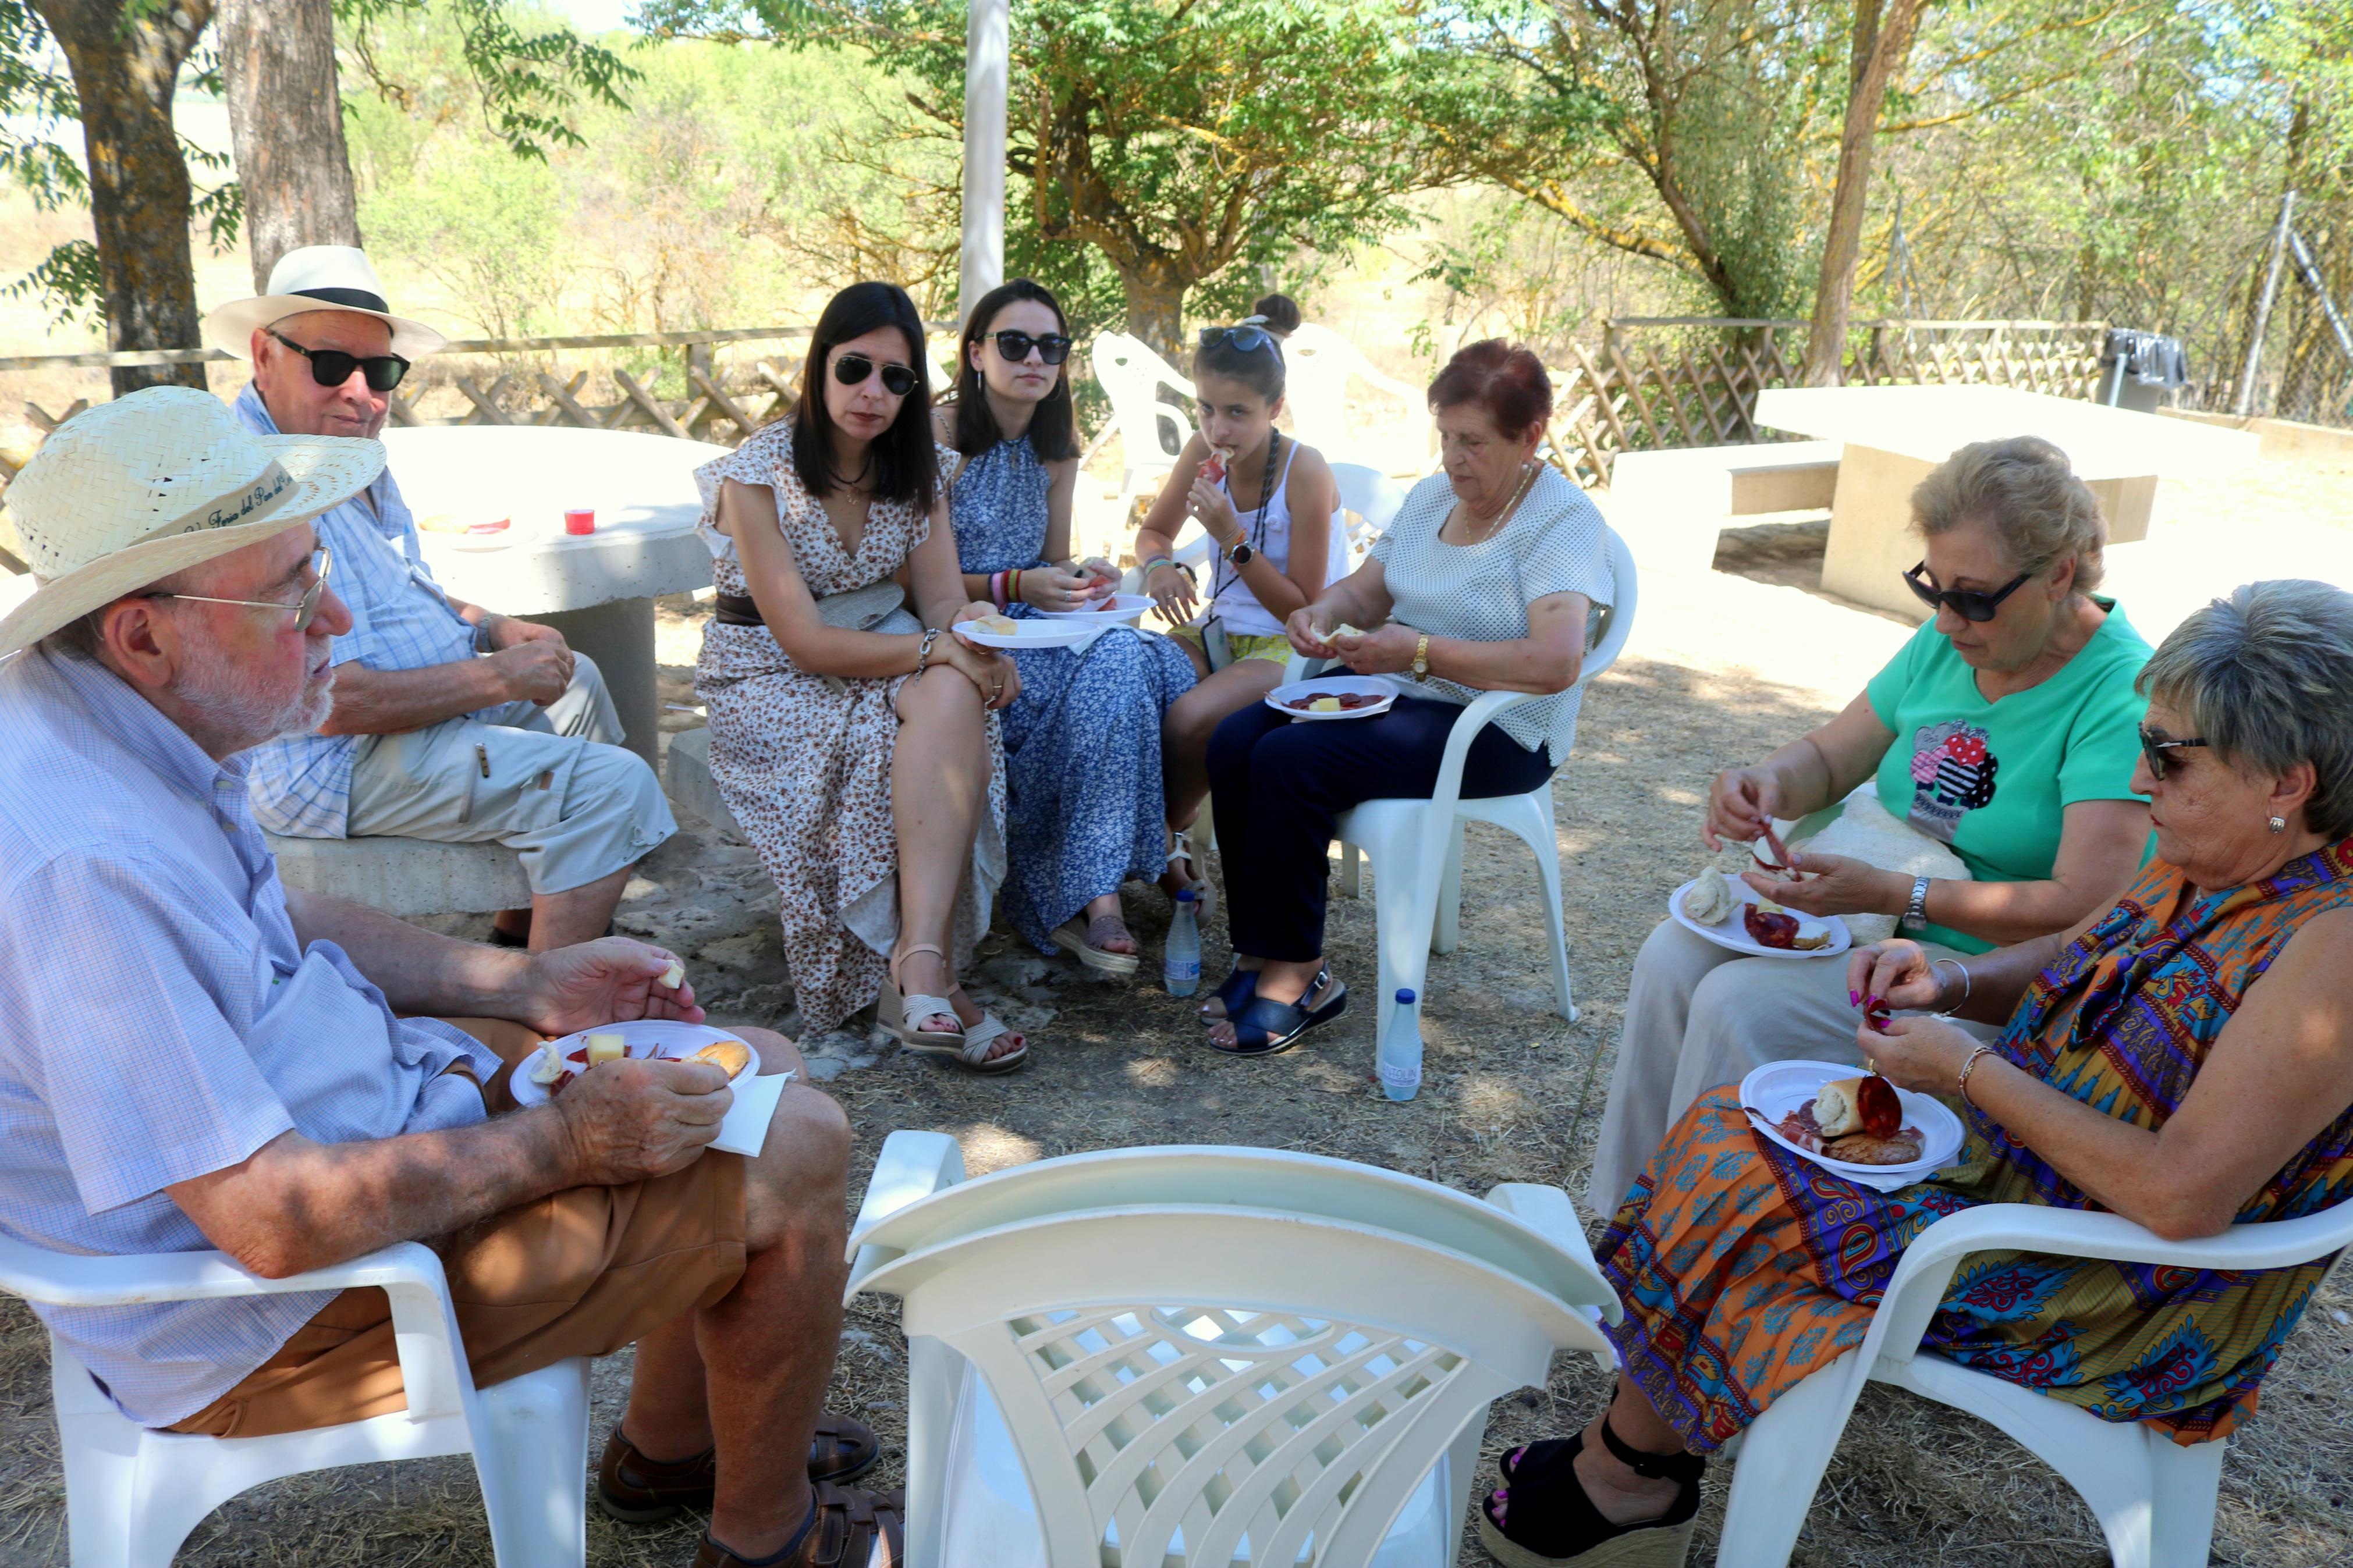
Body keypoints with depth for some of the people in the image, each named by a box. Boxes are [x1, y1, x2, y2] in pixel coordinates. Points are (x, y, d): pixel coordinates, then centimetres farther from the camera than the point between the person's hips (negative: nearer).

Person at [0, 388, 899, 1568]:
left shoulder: (122, 720, -2)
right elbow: (281, 1224, -32)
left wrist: (530, 989, 6)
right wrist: (565, 1141, -20)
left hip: (340, 1094, 10)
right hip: (263, 1316, -9)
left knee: (758, 1067, 11)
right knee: (794, 1156, -11)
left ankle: (670, 1444, 30)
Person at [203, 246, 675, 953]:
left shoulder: (353, 456, 9)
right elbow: (331, 705, -30)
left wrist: (494, 627, 3)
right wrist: (497, 677, -21)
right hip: (337, 765, -11)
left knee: (576, 683, 29)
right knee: (613, 787, -21)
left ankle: (520, 929, 31)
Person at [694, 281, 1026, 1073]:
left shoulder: (916, 468, 4)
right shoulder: (757, 475, -13)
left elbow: (943, 600, 0)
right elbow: (805, 642, -19)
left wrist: (976, 627, -25)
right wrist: (939, 650, -29)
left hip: (881, 658, 4)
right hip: (770, 680, -4)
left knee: (955, 700, -31)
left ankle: (919, 964, -39)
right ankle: (927, 976, -26)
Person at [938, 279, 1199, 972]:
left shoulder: (1058, 443, 12)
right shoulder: (941, 437, -9)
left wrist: (1082, 577, -4)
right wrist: (1016, 588, -23)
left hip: (1036, 628, 7)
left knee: (1153, 664, -22)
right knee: (1113, 667, -30)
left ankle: (1082, 896, -15)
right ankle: (1093, 895, -24)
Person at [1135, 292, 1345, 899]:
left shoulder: (1305, 473, -17)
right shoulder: (1204, 453, -1)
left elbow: (1304, 610, -15)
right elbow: (1152, 533, 16)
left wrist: (1233, 539, -25)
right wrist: (1160, 565, -9)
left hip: (1292, 648, -6)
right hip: (1219, 631, 6)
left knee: (1186, 722, -32)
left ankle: (1168, 835, -1)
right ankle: (1165, 838, -4)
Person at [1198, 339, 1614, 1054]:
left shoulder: (1563, 521, -13)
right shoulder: (1430, 495, 12)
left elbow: (1555, 663, -26)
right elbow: (1366, 589, 19)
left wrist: (1420, 652, -25)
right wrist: (1323, 612, -6)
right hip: (1394, 694, 8)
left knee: (1288, 759, -27)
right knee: (1235, 741, -15)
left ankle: (1297, 975, -13)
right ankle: (1261, 951, -8)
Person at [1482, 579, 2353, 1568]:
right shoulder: (2206, 868, 0)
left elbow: (2184, 1198, -31)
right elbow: (2063, 962, 15)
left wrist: (1970, 1070, -24)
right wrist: (1953, 981, -7)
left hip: (2126, 1298, -9)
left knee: (1731, 1190, -13)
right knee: (1727, 1132, -3)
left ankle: (1625, 1474, 11)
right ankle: (1633, 1468, 4)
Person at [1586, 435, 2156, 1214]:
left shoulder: (2121, 696, -20)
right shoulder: (1948, 644, 4)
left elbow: (2087, 910, -27)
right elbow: (1828, 756, 11)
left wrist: (1890, 895, -34)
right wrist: (1764, 783, -14)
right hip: (1882, 910, 8)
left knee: (1742, 1005, -24)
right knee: (1672, 959, -10)